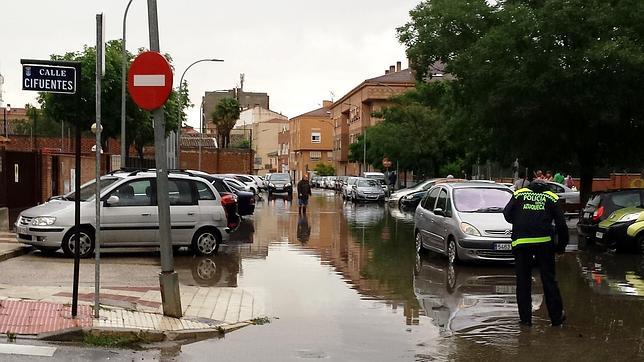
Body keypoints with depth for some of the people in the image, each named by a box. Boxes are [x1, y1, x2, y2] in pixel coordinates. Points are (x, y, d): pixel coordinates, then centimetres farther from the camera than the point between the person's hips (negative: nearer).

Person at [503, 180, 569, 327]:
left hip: (520, 242, 0)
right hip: (544, 242, 0)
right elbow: (561, 223, 7)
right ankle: (556, 316, 14)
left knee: (523, 281, 9)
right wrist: (561, 245, 16)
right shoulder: (551, 197, 12)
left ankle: (525, 318, 9)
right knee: (549, 280, 9)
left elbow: (507, 214, 4)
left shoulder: (519, 194, 12)